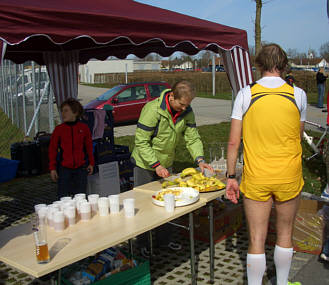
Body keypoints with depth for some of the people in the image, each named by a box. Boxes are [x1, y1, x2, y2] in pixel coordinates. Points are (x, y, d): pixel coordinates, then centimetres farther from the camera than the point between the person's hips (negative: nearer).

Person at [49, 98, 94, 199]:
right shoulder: (59, 129, -2)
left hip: (80, 168, 1)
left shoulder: (84, 128, 0)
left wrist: (91, 163, 11)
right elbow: (52, 149, 3)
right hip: (64, 168, -1)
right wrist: (52, 168, 0)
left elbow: (89, 146, 10)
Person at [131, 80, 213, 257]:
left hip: (166, 164, 6)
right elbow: (141, 142, -25)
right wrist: (156, 165, -29)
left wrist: (200, 159, -19)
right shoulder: (152, 110, -27)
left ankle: (164, 239, 32)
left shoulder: (187, 112, -9)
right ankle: (143, 244, 21)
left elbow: (192, 138, -3)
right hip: (146, 164, -6)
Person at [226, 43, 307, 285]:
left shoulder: (246, 94, -6)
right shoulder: (298, 94, -3)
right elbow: (299, 136, 9)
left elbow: (233, 142, -7)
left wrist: (231, 176, 1)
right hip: (289, 176, 2)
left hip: (256, 177, -1)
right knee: (285, 234, 20)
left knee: (256, 239, 7)